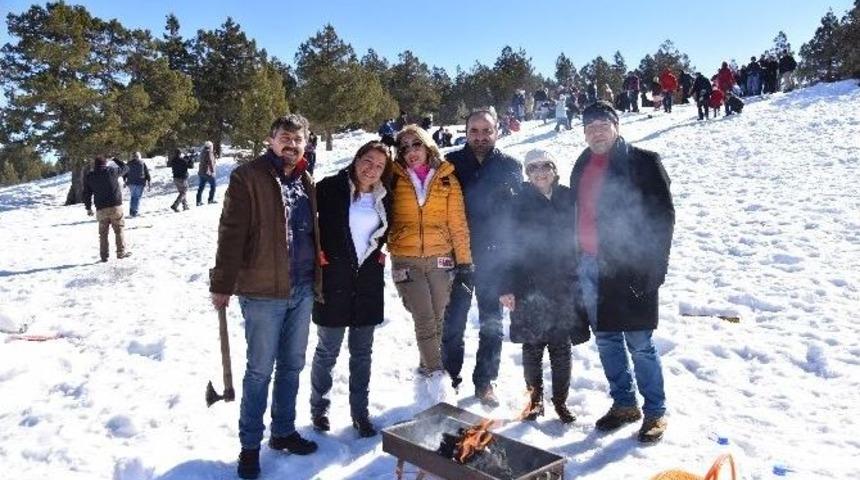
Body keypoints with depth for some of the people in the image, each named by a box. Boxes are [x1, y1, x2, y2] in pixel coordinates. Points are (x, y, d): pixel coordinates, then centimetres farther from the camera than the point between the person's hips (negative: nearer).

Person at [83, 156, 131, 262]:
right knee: (119, 230, 7)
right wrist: (116, 160, 27)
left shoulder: (89, 176, 6)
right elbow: (125, 168, 13)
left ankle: (104, 255, 11)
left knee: (103, 233, 10)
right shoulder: (112, 171, -3)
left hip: (101, 209, 2)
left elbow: (86, 193, 9)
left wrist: (88, 208, 17)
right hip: (115, 206, -2)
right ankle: (121, 252, 7)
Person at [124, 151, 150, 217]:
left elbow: (125, 173, 8)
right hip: (140, 183, -2)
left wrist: (125, 181, 19)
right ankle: (134, 212, -4)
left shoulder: (129, 164, 5)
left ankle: (131, 211, 10)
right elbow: (147, 174, 1)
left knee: (133, 196, 18)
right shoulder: (143, 163, 0)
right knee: (137, 197, 2)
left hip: (131, 183, 2)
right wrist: (148, 183, 6)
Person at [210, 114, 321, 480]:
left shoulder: (306, 180, 11)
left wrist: (318, 277, 16)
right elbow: (231, 233, -12)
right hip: (263, 291, -6)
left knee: (292, 365, 15)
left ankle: (284, 431, 31)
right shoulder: (248, 177, -9)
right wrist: (222, 284, -13)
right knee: (260, 370, 3)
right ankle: (250, 444, 18)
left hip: (302, 289, 6)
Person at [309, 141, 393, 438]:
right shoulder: (330, 188, -8)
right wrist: (316, 252, -7)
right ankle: (319, 407, 27)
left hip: (368, 282, 4)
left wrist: (378, 248, 10)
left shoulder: (383, 198, 6)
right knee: (328, 350, 7)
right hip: (333, 280, -4)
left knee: (362, 352, 12)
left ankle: (360, 411, 25)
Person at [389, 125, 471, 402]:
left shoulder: (447, 179, 3)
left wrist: (464, 260, 0)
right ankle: (436, 375, -1)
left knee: (437, 319, 8)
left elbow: (458, 223, 3)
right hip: (406, 260, -1)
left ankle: (427, 366, 29)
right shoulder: (395, 180, 1)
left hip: (440, 258, 1)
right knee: (425, 320, -10)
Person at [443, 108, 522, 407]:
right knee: (453, 321, 5)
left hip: (495, 256, 1)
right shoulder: (452, 163, 1)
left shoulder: (510, 166, 4)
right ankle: (449, 378, 22)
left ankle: (484, 382, 24)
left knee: (492, 323, 10)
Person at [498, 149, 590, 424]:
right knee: (532, 346, 7)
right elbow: (510, 246, -2)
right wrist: (507, 287, -7)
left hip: (565, 286, 1)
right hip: (530, 288, -1)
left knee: (561, 346, 6)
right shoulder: (521, 203, -1)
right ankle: (535, 399, 23)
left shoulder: (568, 199, 4)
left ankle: (561, 401, 21)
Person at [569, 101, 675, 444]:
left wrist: (652, 267, -14)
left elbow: (663, 216, -9)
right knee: (606, 340, 14)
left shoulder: (643, 162, -6)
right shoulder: (582, 167, 13)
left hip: (628, 268, -6)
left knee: (639, 344, 0)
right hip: (590, 267, 6)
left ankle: (655, 412, 17)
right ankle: (624, 404, 31)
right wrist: (578, 261, 13)